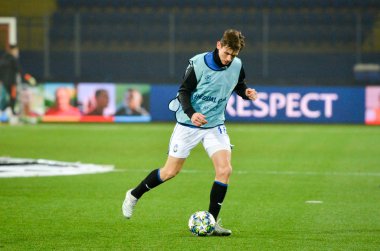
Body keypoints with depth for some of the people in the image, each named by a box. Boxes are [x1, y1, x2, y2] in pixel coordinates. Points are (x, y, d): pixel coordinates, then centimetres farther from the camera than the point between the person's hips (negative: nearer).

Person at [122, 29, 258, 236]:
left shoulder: (237, 66, -5)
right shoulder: (198, 64, -18)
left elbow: (239, 85, 14)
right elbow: (183, 91, -12)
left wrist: (246, 93, -9)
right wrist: (191, 113, -30)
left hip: (215, 125, 3)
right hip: (189, 124, -3)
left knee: (224, 169, -16)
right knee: (170, 172, 3)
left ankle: (212, 221, -5)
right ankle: (134, 195, 28)